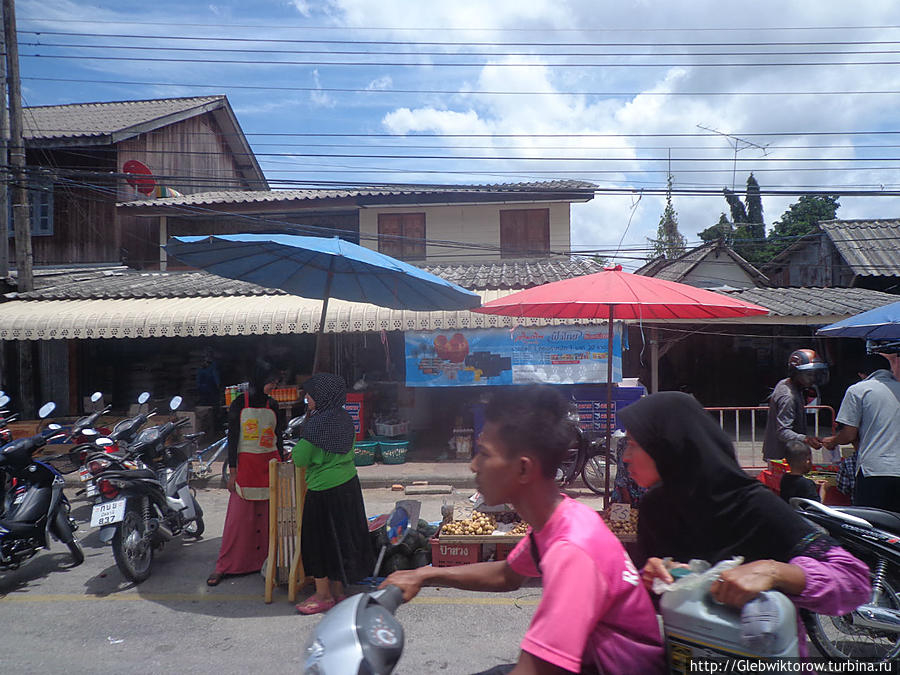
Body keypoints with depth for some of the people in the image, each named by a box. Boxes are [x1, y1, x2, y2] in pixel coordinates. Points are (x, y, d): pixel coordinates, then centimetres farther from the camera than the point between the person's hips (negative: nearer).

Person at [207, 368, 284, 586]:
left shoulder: (274, 406, 8)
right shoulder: (239, 404, -1)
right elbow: (232, 438, -3)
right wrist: (232, 472, -8)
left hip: (270, 462, 3)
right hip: (245, 463, -3)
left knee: (269, 516, 4)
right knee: (238, 517, -2)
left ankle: (267, 561, 15)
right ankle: (222, 566, 9)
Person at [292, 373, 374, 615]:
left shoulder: (316, 423, -20)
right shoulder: (345, 419, 3)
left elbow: (300, 459, -13)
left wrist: (295, 450, 6)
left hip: (323, 489, -8)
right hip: (349, 484, 8)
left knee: (318, 540, 8)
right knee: (341, 537, 17)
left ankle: (323, 595, 19)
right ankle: (338, 590, 30)